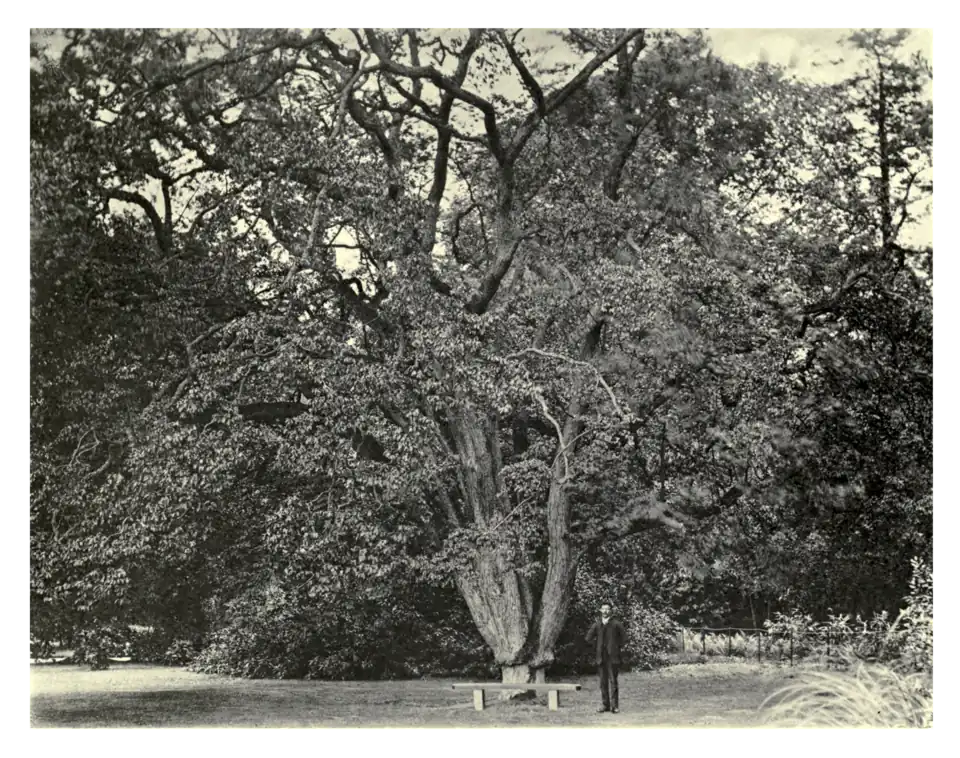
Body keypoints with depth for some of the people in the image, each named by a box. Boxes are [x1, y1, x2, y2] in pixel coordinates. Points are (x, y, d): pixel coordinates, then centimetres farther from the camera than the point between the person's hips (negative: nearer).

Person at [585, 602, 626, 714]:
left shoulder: (616, 624, -2)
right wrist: (598, 645, 10)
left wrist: (617, 646, 1)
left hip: (613, 657, -3)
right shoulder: (596, 625, 8)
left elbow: (624, 637, 2)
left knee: (613, 681, -4)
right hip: (601, 657, 4)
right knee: (603, 682, 5)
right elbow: (589, 638, 16)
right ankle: (605, 705, 10)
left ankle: (614, 705, -2)